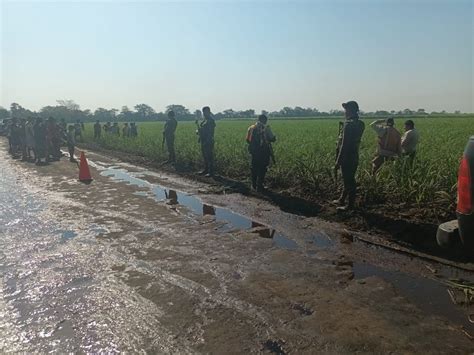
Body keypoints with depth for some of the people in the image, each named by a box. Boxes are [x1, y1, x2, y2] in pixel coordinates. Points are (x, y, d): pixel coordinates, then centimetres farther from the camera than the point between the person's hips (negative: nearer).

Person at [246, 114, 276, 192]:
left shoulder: (251, 128, 6)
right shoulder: (266, 128, -10)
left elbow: (248, 140, 7)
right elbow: (272, 139, -11)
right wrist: (274, 138, 11)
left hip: (254, 151, 5)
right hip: (264, 152, -5)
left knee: (254, 168, 16)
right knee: (262, 169, 2)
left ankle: (254, 185, 22)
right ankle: (259, 187, 3)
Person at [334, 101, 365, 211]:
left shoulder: (349, 124, -19)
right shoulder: (360, 124, 7)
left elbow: (345, 144, -20)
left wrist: (338, 160, -16)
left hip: (347, 157, -9)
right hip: (355, 156, 9)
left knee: (348, 181, -1)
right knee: (349, 179, 17)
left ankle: (350, 205, 7)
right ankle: (342, 200, 30)